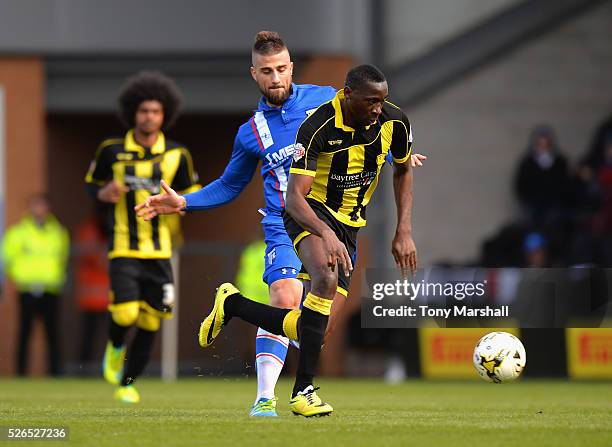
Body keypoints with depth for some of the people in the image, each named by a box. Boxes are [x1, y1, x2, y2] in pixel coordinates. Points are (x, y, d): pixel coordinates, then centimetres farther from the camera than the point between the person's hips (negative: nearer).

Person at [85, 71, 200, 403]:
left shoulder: (177, 156, 2)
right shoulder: (112, 151, -1)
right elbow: (91, 183, 13)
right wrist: (104, 194, -10)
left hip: (159, 251, 2)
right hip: (123, 249, -2)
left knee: (150, 323, 2)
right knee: (125, 314, -18)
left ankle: (127, 384, 20)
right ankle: (115, 347, 18)